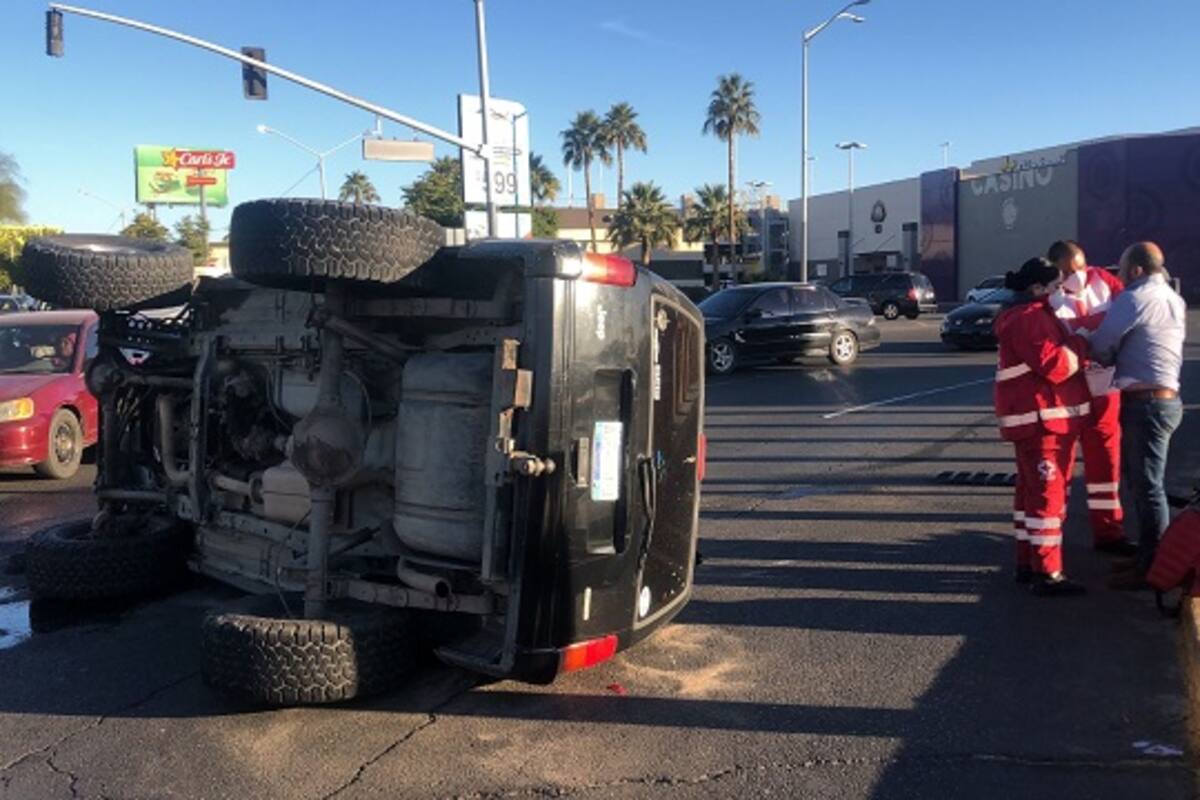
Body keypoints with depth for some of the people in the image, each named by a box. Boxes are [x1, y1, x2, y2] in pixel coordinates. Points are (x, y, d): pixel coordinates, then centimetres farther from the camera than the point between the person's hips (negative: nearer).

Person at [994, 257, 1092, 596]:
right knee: (1047, 493, -8)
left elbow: (1055, 358, 22)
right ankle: (1047, 573, -4)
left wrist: (1076, 345, 6)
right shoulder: (1028, 319, -16)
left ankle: (1028, 562, 24)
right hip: (1039, 419, -11)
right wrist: (1081, 345, -10)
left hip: (1046, 418, 11)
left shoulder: (1038, 315, 18)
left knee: (1032, 490, 15)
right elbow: (1055, 366, -23)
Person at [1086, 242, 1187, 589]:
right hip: (1166, 397, 10)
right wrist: (1124, 357, 7)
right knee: (1142, 482, 17)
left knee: (1148, 487, -4)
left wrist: (1112, 360, 9)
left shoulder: (1135, 298, -11)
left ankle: (1151, 570, 3)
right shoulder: (1174, 300, 17)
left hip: (1145, 402, -10)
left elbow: (1101, 345, -9)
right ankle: (1149, 557, 26)